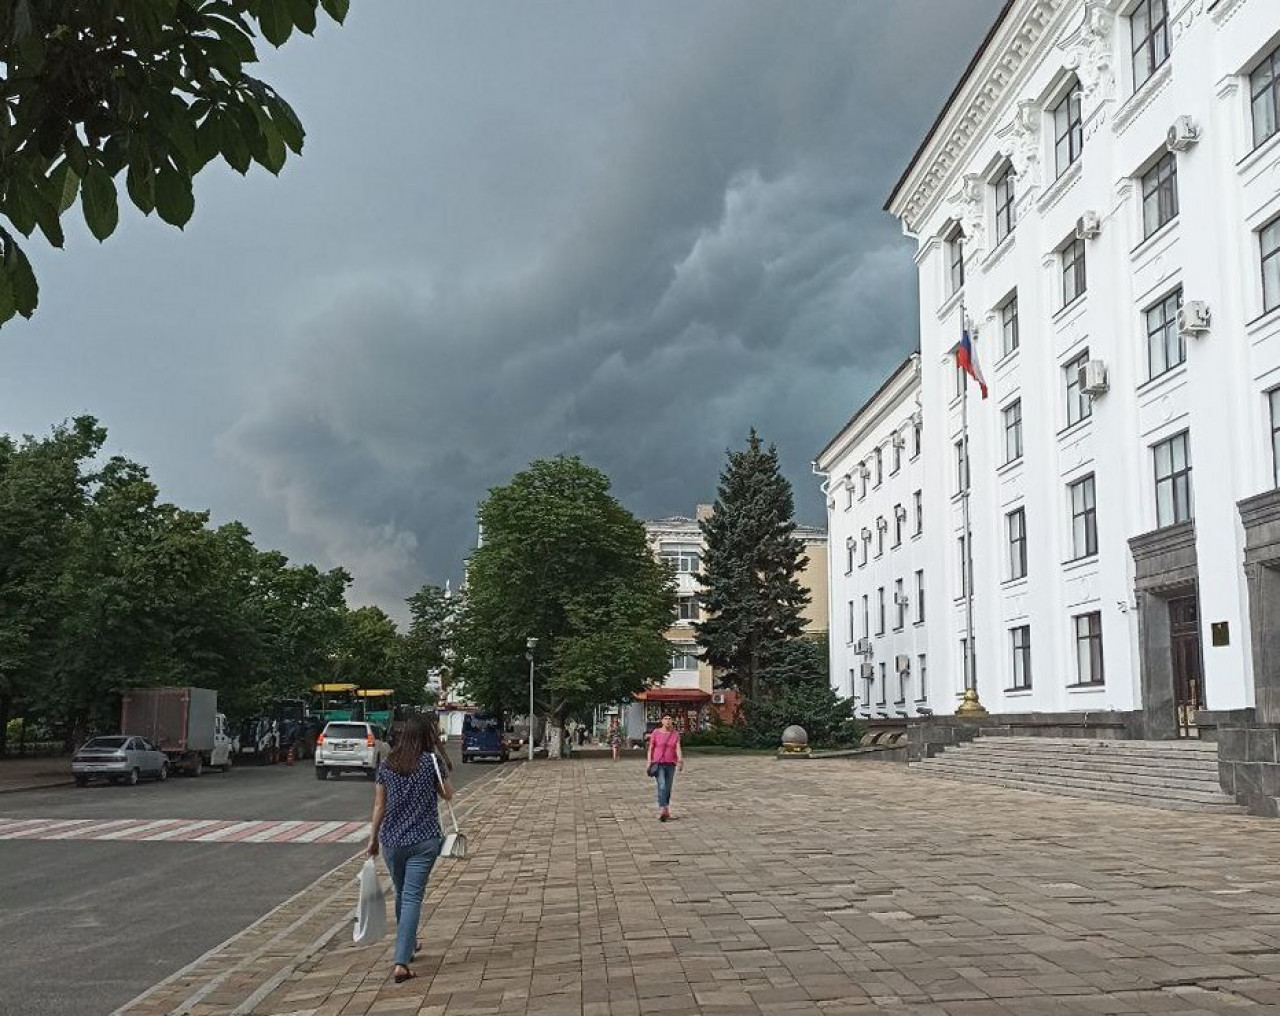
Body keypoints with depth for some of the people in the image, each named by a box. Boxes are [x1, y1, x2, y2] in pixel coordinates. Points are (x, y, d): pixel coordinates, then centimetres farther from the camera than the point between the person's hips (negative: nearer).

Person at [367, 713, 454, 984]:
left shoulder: (386, 766, 2)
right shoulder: (432, 762, -7)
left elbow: (379, 805, 5)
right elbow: (448, 795, 5)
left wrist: (373, 838, 14)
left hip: (391, 841, 3)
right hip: (424, 841, -3)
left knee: (402, 894, 22)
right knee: (412, 898, -4)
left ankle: (407, 945, 40)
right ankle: (401, 962, -13)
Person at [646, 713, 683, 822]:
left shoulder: (676, 734, 2)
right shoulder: (656, 733, -3)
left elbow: (678, 749, -10)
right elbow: (650, 748, 1)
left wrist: (680, 761, -27)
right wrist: (649, 762, -7)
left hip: (671, 764, 3)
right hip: (658, 763, -3)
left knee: (668, 788, 10)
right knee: (661, 786, -19)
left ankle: (666, 809, 25)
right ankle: (662, 810, -27)